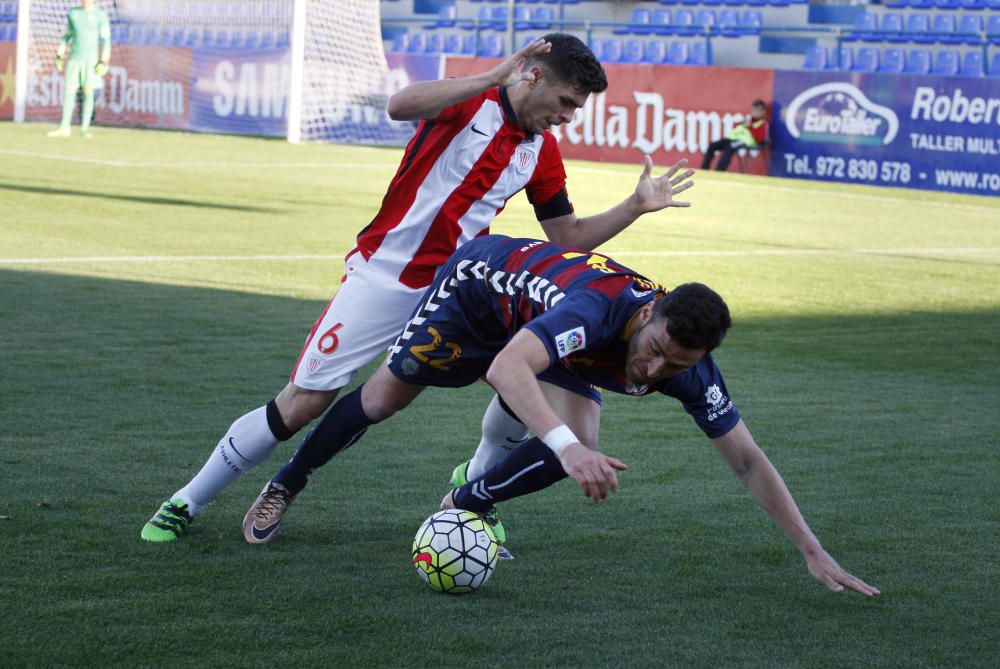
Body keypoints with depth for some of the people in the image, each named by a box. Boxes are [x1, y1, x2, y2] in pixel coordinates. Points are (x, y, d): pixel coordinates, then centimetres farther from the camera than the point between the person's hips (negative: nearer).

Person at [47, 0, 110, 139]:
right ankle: (64, 128, 4)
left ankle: (84, 128, 1)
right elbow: (67, 35, 16)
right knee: (68, 91, 0)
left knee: (88, 92, -4)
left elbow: (106, 39, -4)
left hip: (91, 58, -3)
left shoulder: (99, 15, -2)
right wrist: (59, 55, 9)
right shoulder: (73, 13, 8)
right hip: (74, 58, 3)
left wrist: (104, 61, -12)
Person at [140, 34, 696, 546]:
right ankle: (187, 504, 9)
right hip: (385, 277, -5)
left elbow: (569, 238, 12)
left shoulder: (542, 151, 6)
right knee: (304, 403, -7)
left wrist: (636, 206, 1)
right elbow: (401, 105, -31)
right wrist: (496, 77, -33)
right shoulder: (470, 99, -10)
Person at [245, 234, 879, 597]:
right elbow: (506, 368, -59)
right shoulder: (600, 306, -47)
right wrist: (567, 448, -72)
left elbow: (748, 459, -21)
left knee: (578, 444, -19)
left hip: (543, 310, 4)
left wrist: (814, 551, -25)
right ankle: (287, 484, 35)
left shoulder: (691, 370, -29)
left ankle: (464, 506, 6)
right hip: (481, 280, -4)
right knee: (382, 400, 7)